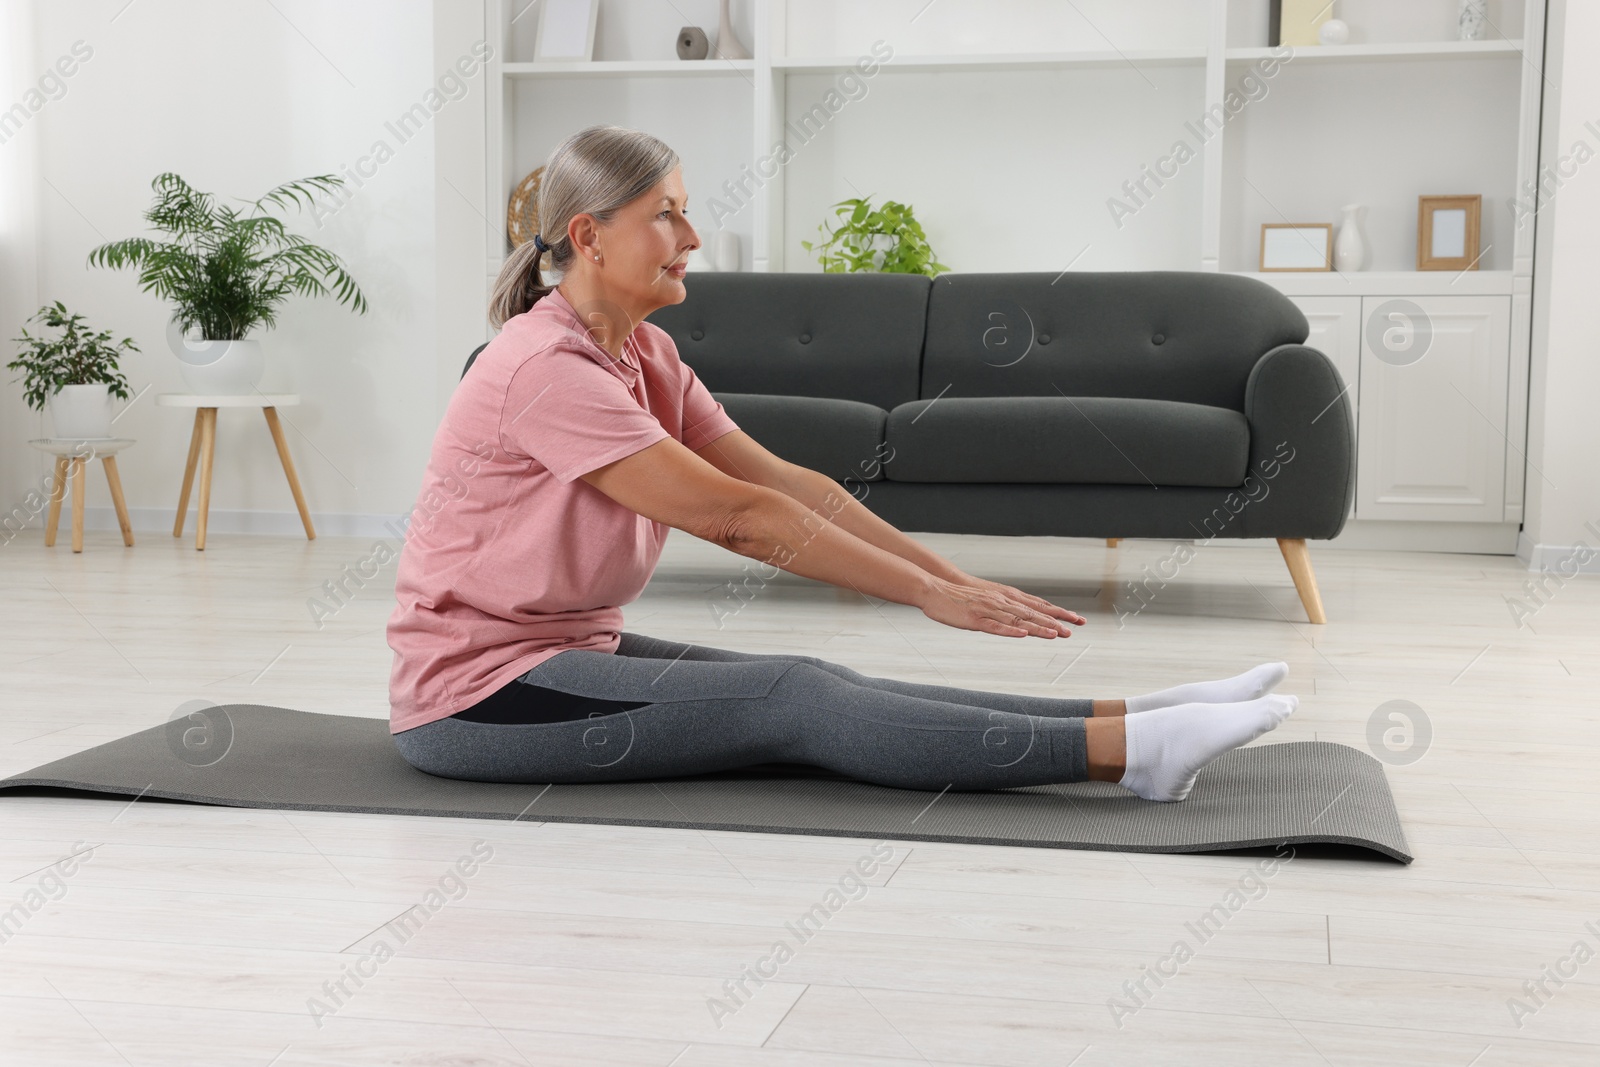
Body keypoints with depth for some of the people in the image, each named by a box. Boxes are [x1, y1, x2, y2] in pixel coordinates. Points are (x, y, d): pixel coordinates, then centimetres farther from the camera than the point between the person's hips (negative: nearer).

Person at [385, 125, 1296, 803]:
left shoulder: (644, 355, 5)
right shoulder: (546, 370, -23)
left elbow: (792, 486, 1)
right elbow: (739, 518, -24)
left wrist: (962, 581, -6)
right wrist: (930, 594, -21)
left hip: (567, 654, 8)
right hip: (474, 694, -8)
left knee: (808, 684, -10)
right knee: (792, 700, -20)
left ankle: (1126, 720, -18)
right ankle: (1129, 750, -26)